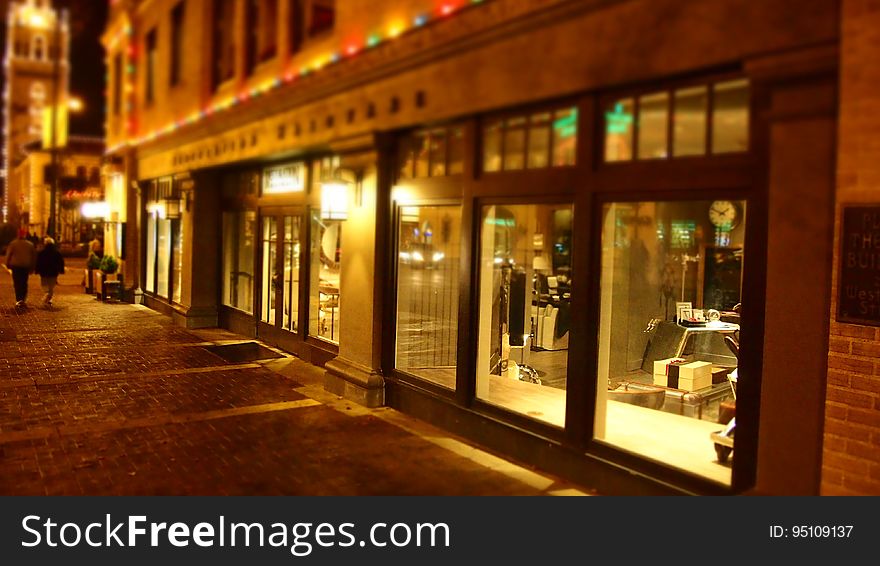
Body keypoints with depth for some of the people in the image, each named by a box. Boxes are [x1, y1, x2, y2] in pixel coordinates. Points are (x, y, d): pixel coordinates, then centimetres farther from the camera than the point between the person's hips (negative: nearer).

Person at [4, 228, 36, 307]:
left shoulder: (13, 243, -5)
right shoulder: (30, 245, 2)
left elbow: (8, 254, -2)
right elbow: (34, 256, 5)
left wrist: (8, 264, 11)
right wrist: (32, 267, 13)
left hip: (16, 266, -2)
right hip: (26, 266, 2)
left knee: (17, 283, 2)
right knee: (24, 283, 11)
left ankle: (18, 300, -4)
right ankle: (23, 299, 5)